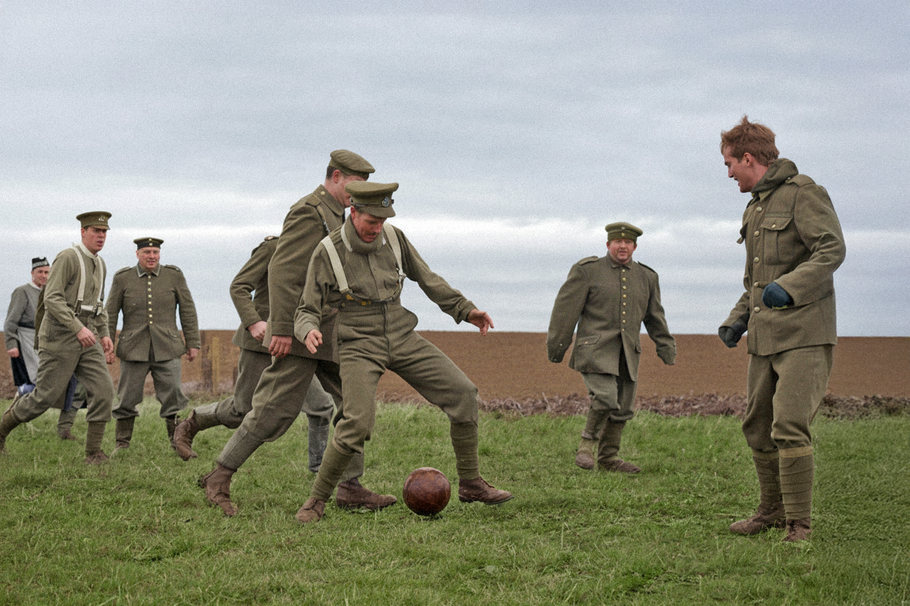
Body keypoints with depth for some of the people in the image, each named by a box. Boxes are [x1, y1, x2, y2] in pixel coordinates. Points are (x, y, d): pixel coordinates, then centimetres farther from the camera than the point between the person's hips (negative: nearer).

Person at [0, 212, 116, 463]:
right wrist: (78, 328, -27)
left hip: (87, 339, 7)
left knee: (103, 391, -9)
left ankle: (94, 452, -3)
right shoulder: (67, 258, -12)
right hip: (60, 337, -7)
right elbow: (52, 299, -20)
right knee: (46, 396, -2)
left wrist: (104, 335, 13)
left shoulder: (99, 265, 14)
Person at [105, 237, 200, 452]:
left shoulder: (174, 275, 3)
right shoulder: (122, 278, 3)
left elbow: (188, 310, 7)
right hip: (134, 350, 0)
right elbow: (110, 313, 7)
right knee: (127, 399, 4)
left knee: (173, 398, -2)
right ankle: (122, 444, 17)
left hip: (166, 348, 0)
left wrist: (193, 343, 5)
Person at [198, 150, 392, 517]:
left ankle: (351, 489, 9)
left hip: (332, 335, 10)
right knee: (276, 410, -9)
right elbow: (282, 272, -20)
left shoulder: (335, 216, 18)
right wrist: (282, 329, -25)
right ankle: (218, 479, 0)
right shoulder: (308, 213, -13)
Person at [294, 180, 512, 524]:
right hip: (359, 347, -5)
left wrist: (465, 309, 12)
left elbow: (425, 277, 14)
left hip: (402, 338, 5)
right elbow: (307, 310, -8)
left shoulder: (393, 238, -1)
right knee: (357, 423, -25)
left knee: (462, 393, -6)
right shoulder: (327, 253, -12)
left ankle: (470, 484, 8)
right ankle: (317, 501, -7)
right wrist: (309, 331, -31)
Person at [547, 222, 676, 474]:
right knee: (605, 398, -20)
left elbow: (655, 317, 21)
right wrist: (556, 346, -3)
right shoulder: (587, 271, 0)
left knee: (623, 408, 4)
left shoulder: (646, 277, 13)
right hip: (595, 349, -5)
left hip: (628, 353, 5)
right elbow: (566, 309, -1)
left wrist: (666, 348, 17)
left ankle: (609, 458, 16)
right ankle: (586, 445, -1)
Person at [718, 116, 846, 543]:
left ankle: (799, 523, -11)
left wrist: (788, 286, -29)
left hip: (804, 333, -9)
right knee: (757, 426, 11)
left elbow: (832, 249, -18)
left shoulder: (804, 194, -6)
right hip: (764, 336, 9)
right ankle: (773, 511, 25)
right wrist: (738, 319, 17)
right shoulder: (754, 209, 22)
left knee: (789, 426, -16)